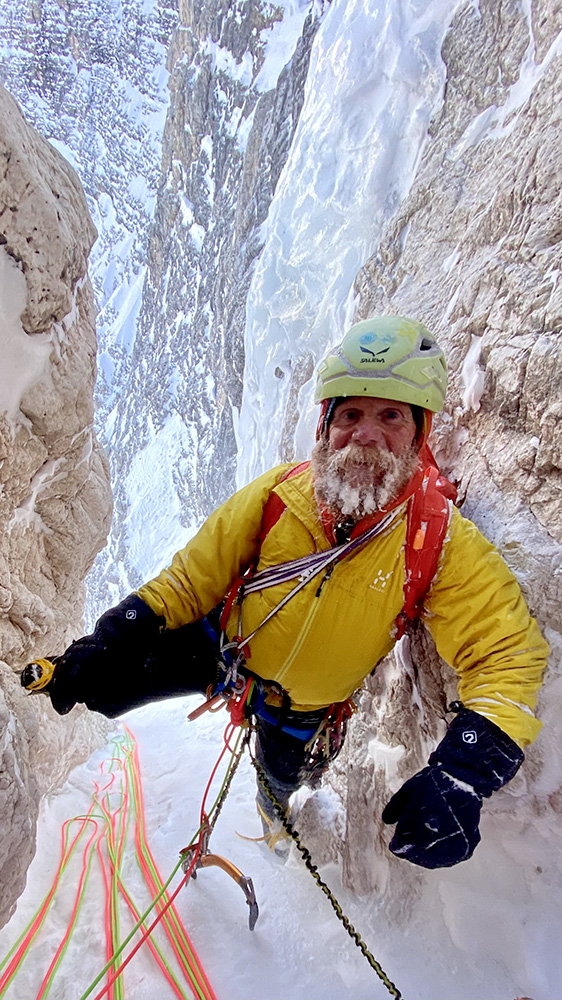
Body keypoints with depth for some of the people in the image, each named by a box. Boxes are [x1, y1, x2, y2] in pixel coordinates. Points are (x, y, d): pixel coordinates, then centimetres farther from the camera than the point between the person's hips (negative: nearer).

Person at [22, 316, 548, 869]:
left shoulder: (444, 541, -26)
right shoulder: (277, 493, -23)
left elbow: (510, 654, -28)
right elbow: (190, 580, -14)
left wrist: (463, 774, -43)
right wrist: (111, 641, -25)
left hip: (301, 705, 1)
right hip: (220, 650, -1)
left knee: (281, 777, 30)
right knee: (101, 682, -18)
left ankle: (273, 802, 68)